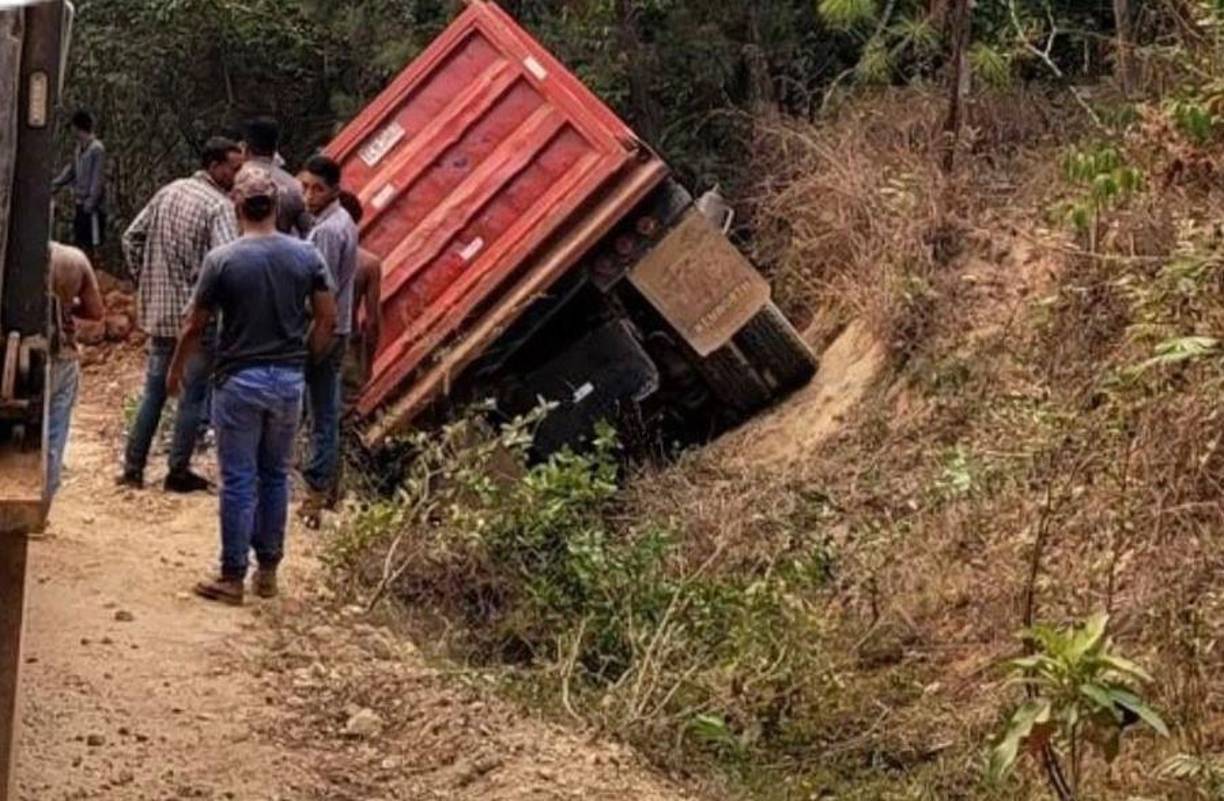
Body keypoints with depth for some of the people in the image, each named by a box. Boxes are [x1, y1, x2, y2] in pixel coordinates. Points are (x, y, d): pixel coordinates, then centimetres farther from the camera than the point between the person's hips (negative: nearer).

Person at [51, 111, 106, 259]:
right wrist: (56, 183, 16)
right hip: (80, 202, 9)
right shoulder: (80, 146, 13)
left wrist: (91, 200, -20)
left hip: (91, 204, -9)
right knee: (79, 241, 12)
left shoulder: (97, 148, -13)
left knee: (92, 242, -5)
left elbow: (98, 177, -17)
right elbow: (71, 169, 22)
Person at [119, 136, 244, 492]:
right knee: (194, 395, 5)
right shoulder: (219, 206, -15)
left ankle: (133, 468, 18)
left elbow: (132, 238, 12)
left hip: (159, 310, 7)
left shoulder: (168, 193, 8)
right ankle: (178, 472, 10)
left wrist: (147, 280, 16)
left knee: (154, 389, 15)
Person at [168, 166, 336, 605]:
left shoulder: (222, 260, -11)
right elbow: (327, 318, 2)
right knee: (275, 476, 15)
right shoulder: (306, 256, -2)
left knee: (238, 481, 3)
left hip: (239, 380, -3)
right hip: (289, 380, 3)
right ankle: (268, 569, 22)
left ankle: (233, 577, 8)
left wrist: (176, 370, 11)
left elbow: (195, 326, -5)